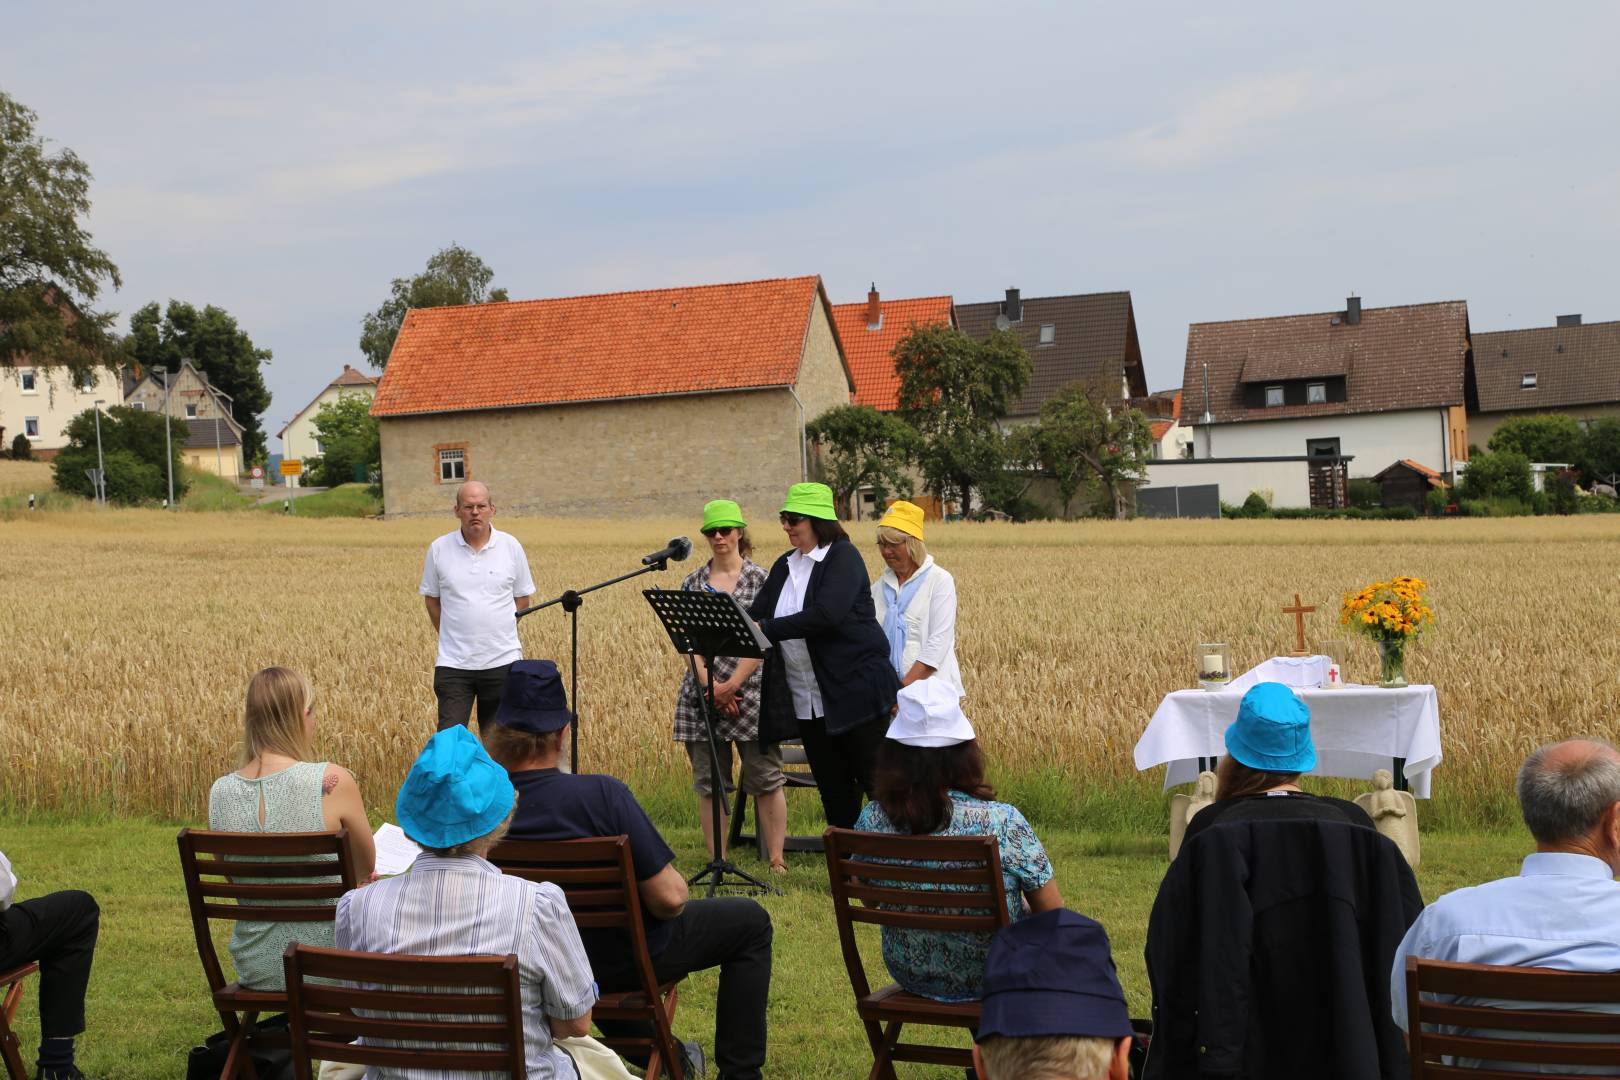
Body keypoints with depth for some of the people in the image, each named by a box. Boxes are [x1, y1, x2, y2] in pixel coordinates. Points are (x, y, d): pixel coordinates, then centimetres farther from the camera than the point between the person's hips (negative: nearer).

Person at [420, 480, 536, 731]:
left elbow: (522, 598, 10)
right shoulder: (439, 549, 0)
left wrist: (500, 632, 6)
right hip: (453, 663, -1)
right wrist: (451, 637, 7)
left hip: (502, 662, 1)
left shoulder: (511, 546, 1)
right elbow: (431, 599, 10)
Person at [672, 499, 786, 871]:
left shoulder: (760, 579, 1)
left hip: (751, 690, -3)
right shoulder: (693, 583, 9)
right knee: (708, 781, 5)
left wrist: (731, 685, -13)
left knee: (765, 779, -1)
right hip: (704, 692, 3)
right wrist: (709, 685, -10)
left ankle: (776, 860, 6)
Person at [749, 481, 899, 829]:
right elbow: (756, 614, 6)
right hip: (806, 701, 7)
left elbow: (825, 615, -24)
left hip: (855, 692, -7)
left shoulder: (844, 556, -10)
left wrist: (764, 629, -24)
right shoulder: (784, 566, 13)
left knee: (877, 784, -2)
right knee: (832, 788, 12)